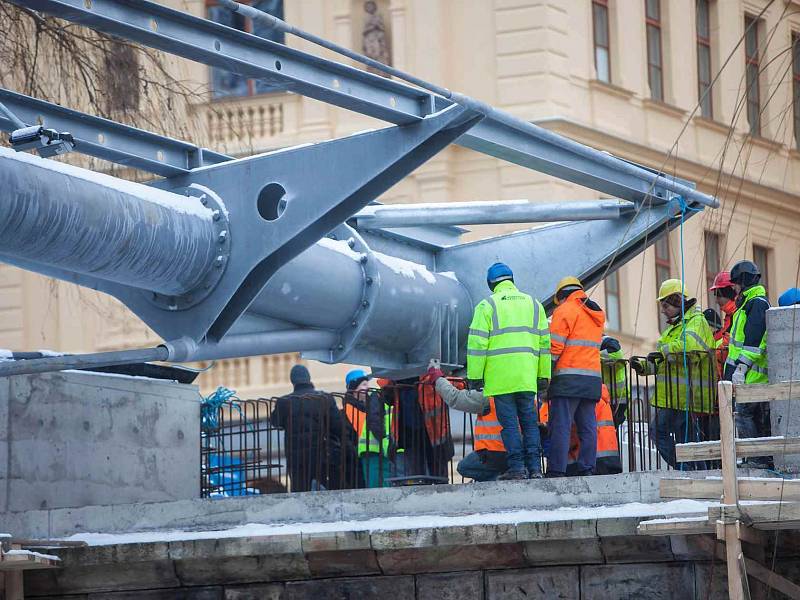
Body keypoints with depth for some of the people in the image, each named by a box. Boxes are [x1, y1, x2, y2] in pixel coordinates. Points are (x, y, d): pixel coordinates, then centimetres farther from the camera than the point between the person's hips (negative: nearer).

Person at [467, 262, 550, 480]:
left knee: (509, 423, -3)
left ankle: (517, 467, -7)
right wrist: (543, 375, 15)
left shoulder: (487, 306, 0)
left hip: (500, 377, -4)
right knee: (529, 421, 8)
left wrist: (475, 376, -2)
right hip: (527, 378, 4)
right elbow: (544, 342, 13)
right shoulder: (534, 305, 14)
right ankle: (534, 467, 3)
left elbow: (477, 344, -5)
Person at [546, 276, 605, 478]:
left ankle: (556, 470, -15)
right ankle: (587, 469, 2)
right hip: (593, 377, 7)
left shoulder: (565, 311, -3)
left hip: (568, 378, -7)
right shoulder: (596, 314, 21)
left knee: (560, 426, -9)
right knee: (588, 427, 6)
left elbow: (555, 347, -9)